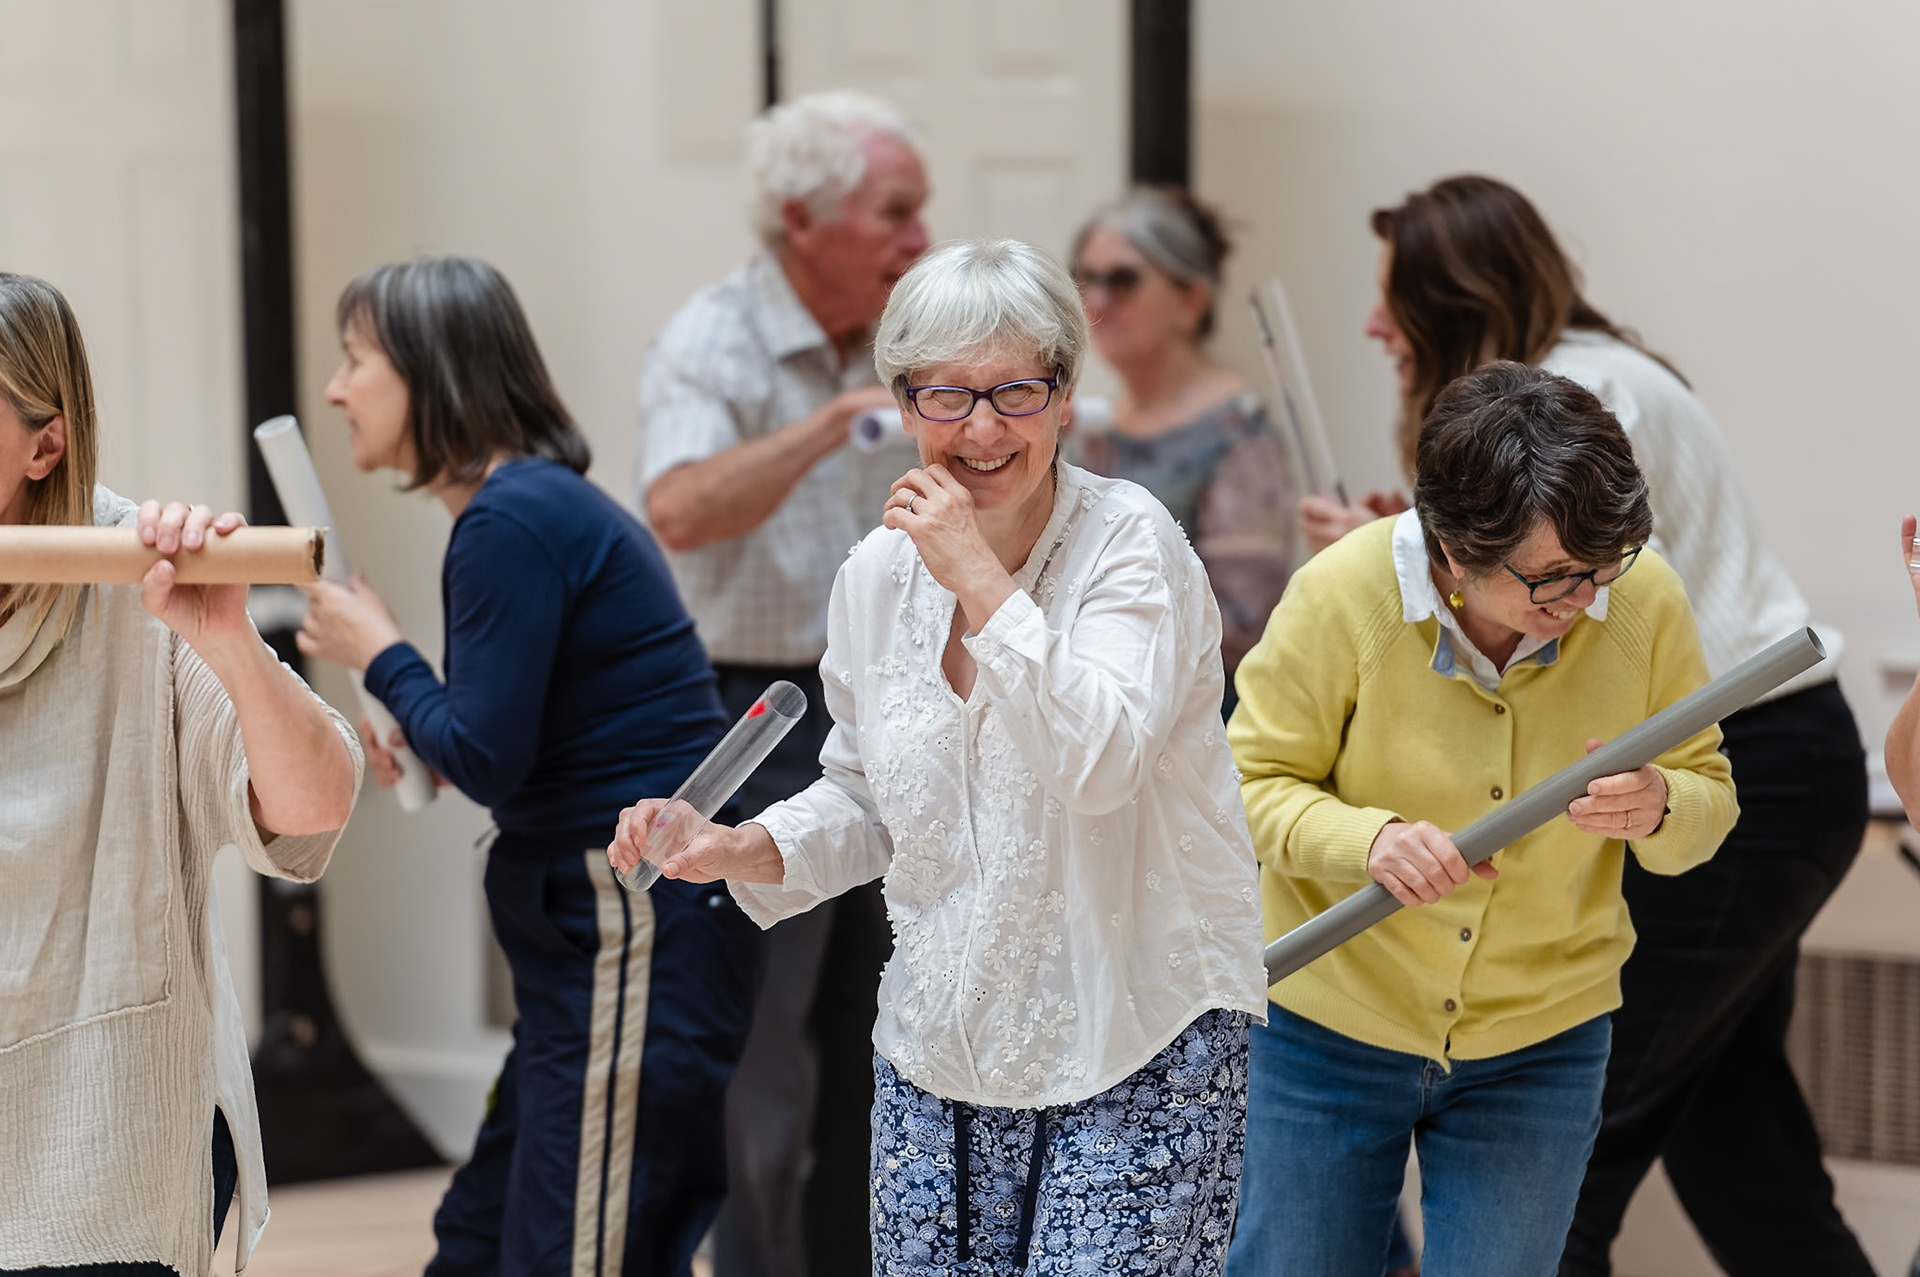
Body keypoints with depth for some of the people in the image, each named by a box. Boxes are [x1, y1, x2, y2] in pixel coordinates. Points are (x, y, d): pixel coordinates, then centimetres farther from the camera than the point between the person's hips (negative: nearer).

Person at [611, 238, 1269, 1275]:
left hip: (1134, 1045, -5)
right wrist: (743, 850, -2)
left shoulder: (1129, 543, -11)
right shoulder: (878, 574, 4)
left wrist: (983, 581, -24)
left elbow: (1100, 765, -26)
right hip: (942, 1040, 5)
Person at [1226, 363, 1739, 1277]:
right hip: (1328, 1029, -1)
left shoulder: (1646, 602, -14)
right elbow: (1252, 784, -12)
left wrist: (1657, 809, -27)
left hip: (1537, 1049, 1)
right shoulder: (1342, 595, -20)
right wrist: (1370, 841, -31)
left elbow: (1709, 799, -3)